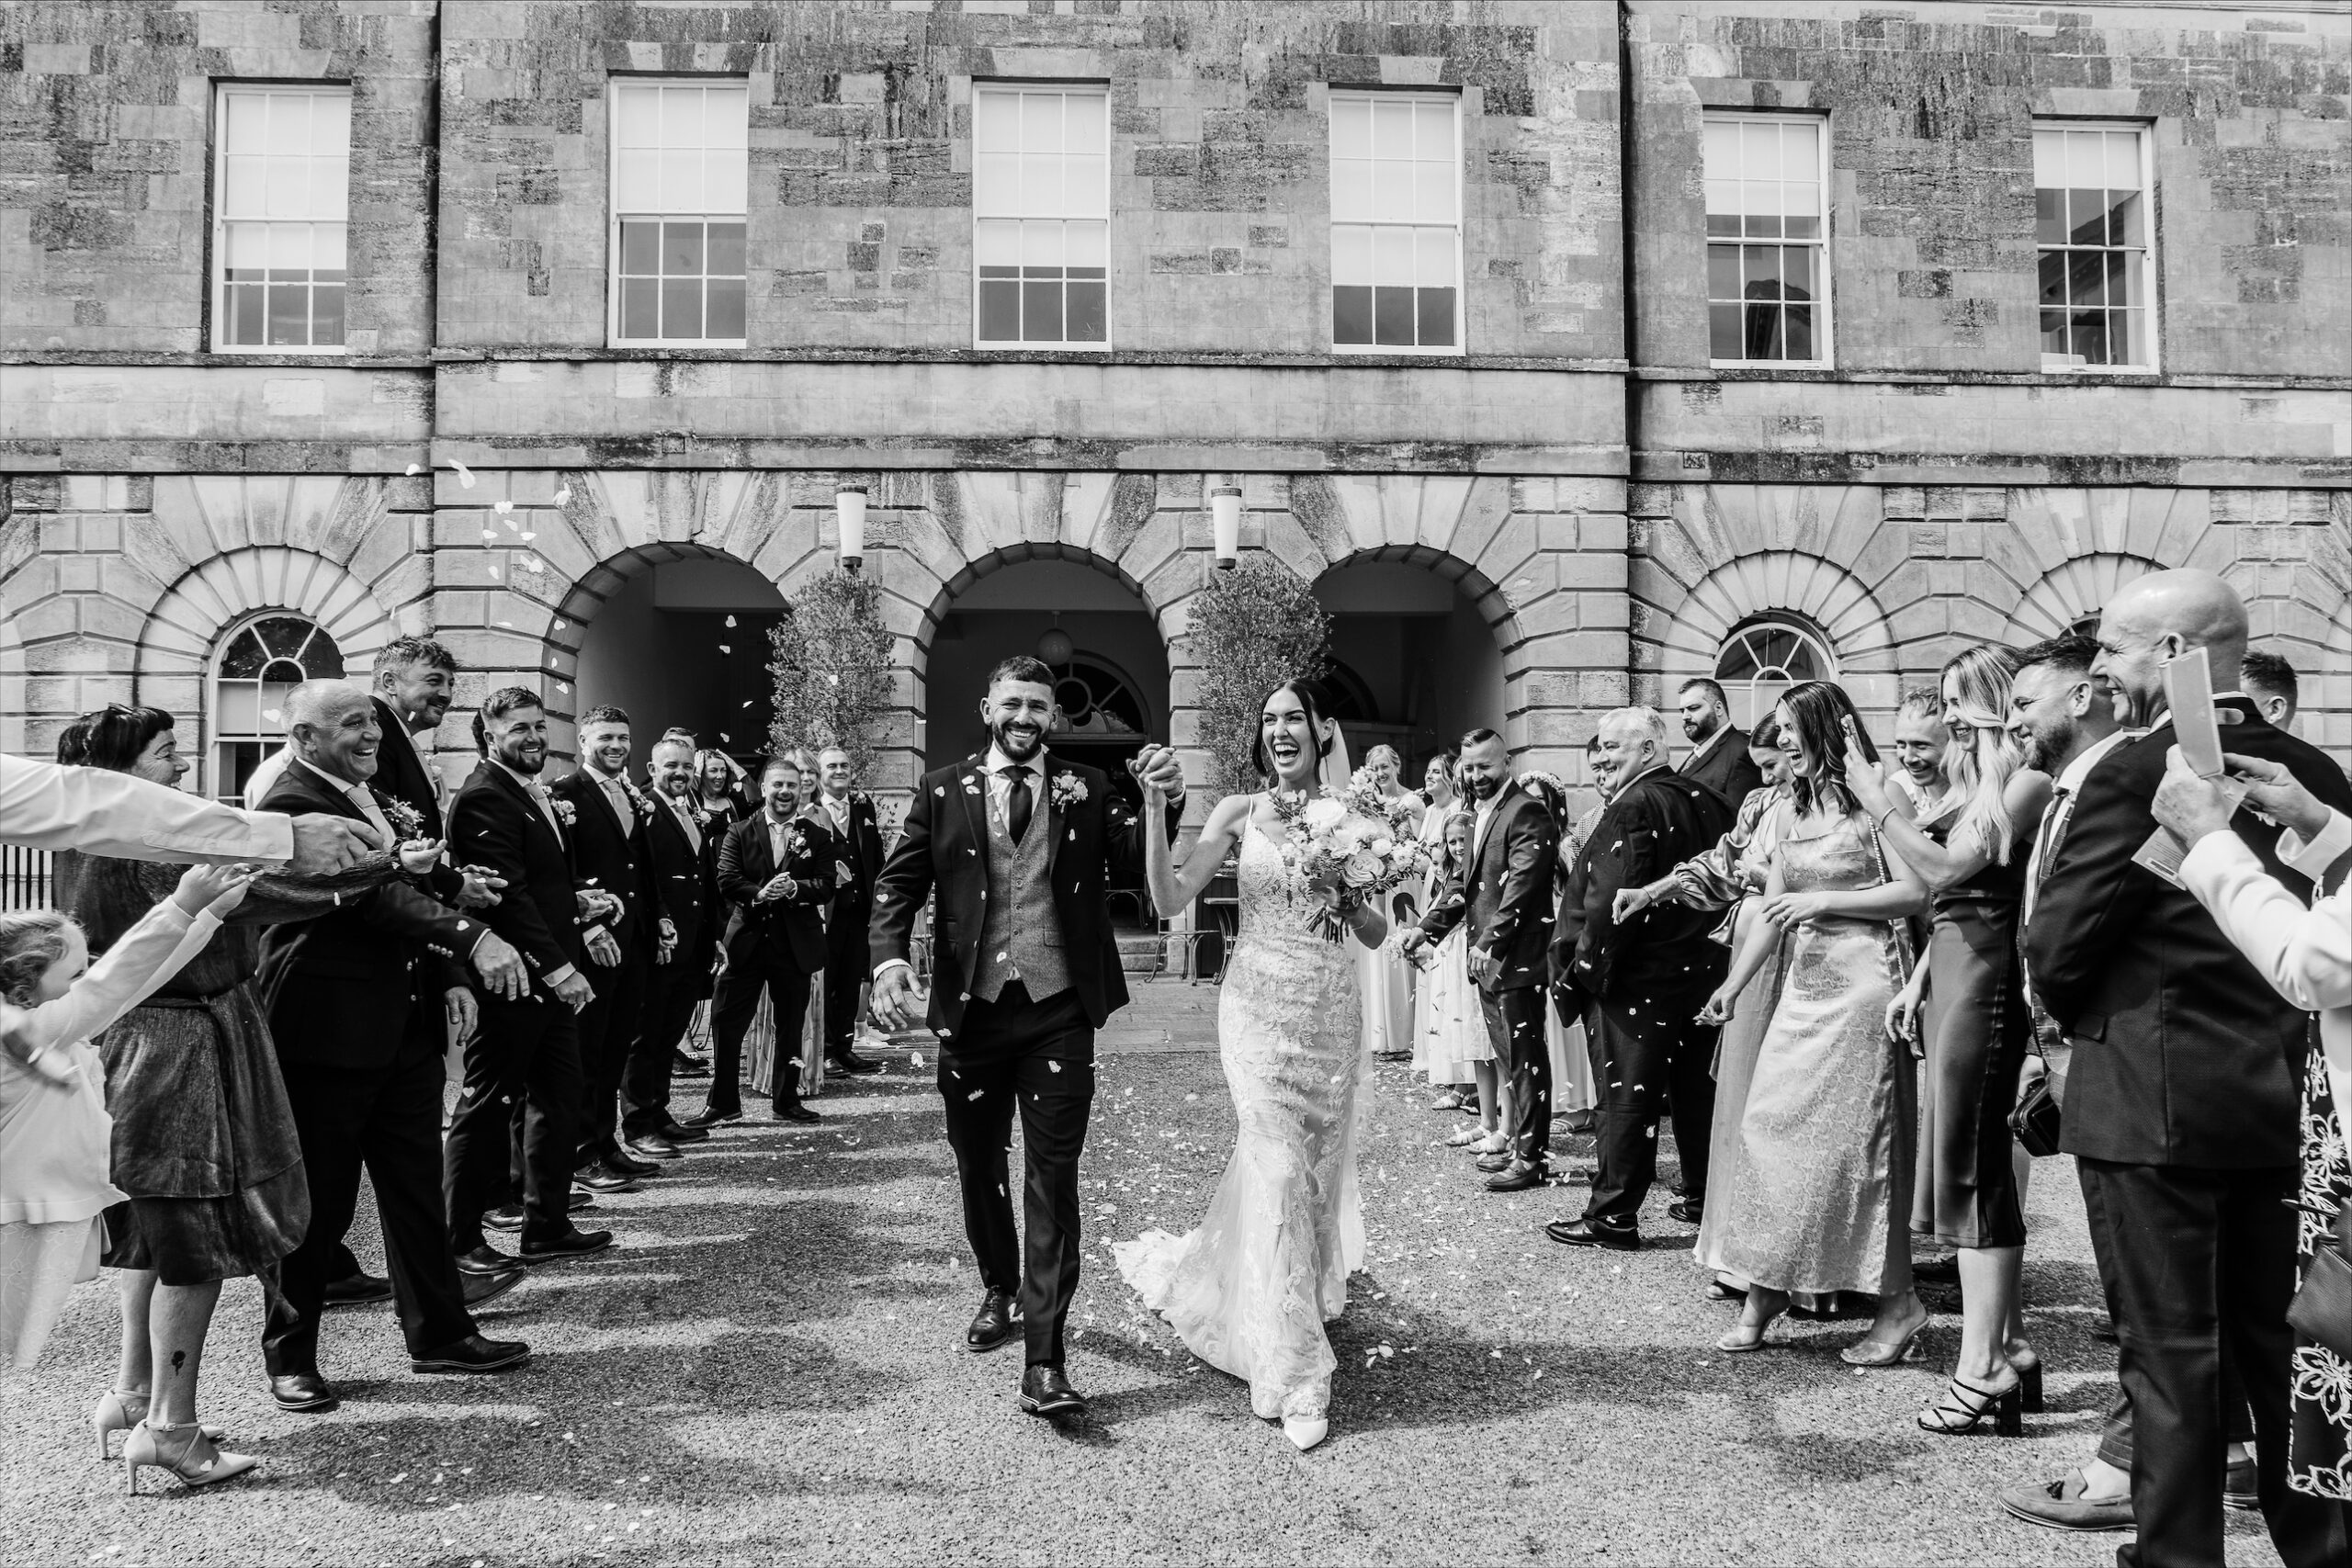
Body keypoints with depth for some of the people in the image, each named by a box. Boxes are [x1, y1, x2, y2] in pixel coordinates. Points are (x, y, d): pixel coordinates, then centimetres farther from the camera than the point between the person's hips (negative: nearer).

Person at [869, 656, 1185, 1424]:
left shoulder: (1087, 789, 2)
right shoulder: (943, 789, 3)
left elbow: (1139, 861, -7)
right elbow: (898, 883, 0)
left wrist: (1168, 801, -27)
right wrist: (890, 959, -18)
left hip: (1059, 1012, -2)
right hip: (971, 1009, 2)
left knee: (1053, 1178, -4)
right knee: (978, 1166, 17)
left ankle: (1044, 1361, -2)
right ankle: (1000, 1290, 42)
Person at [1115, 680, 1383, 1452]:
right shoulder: (1239, 812, -1)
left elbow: (1378, 936, 4)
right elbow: (1170, 898, -10)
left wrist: (1347, 899, -16)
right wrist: (1155, 811, -18)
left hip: (1333, 1010, 3)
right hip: (1261, 1005, -3)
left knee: (1317, 1162, 12)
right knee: (1277, 1164, -10)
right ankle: (1293, 1372, -2)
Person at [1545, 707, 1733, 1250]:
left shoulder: (1633, 808, -17)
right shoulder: (1705, 799, 8)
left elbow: (1613, 897, -22)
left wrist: (1586, 964, -13)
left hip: (1642, 979, -8)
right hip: (1704, 969, 8)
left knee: (1627, 1096, -2)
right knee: (1695, 1088, 16)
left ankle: (1614, 1215, 3)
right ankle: (1702, 1198, 26)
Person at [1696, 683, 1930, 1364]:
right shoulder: (1795, 809, 14)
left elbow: (1915, 891, -10)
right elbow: (1771, 911, 13)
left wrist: (1824, 900, -15)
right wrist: (1732, 984, 6)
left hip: (1861, 979, -7)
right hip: (1802, 983, 7)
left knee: (1855, 1133, -2)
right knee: (1773, 1125, 3)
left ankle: (1897, 1301, 11)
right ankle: (1764, 1289, 11)